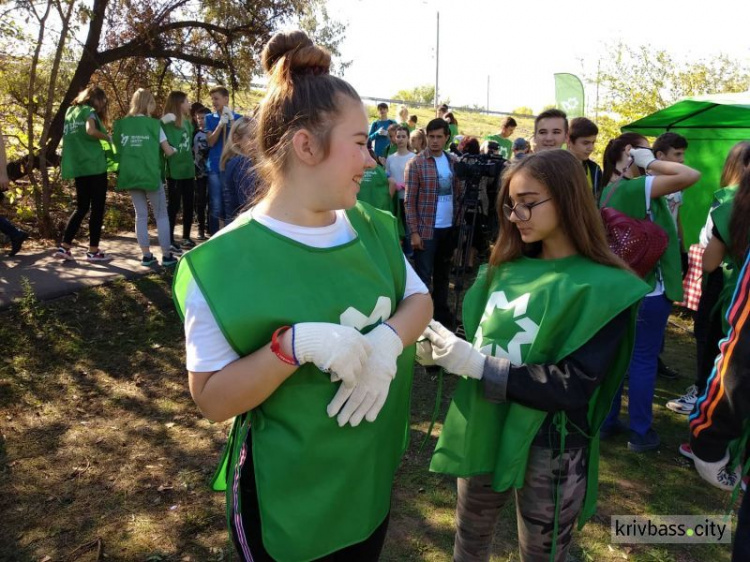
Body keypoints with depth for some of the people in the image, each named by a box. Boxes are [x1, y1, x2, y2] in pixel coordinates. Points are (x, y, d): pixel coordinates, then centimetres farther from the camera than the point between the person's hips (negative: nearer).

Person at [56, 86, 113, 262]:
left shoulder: (70, 112, 19)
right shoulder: (89, 111, -4)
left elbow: (73, 138, 19)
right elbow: (91, 130, -23)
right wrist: (107, 138, -8)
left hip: (78, 167, 8)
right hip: (94, 166, -7)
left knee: (81, 207, 15)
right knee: (97, 208, 0)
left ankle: (64, 247, 10)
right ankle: (93, 251, 2)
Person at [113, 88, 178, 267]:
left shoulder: (121, 124, 6)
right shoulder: (153, 124, -6)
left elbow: (118, 149, 11)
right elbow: (168, 151, -3)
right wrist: (175, 150, 17)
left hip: (130, 176, 4)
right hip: (150, 176, -4)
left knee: (141, 215, 11)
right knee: (161, 216, 6)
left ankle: (146, 255, 11)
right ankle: (166, 255, 5)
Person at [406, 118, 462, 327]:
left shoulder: (452, 161, 9)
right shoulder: (416, 163, -7)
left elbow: (457, 193, 13)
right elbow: (410, 200, -10)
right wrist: (414, 231, -15)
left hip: (449, 227, 5)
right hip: (426, 229, -5)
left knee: (443, 274, 16)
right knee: (424, 276, 0)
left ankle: (442, 313, 28)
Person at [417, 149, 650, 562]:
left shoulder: (601, 288, -15)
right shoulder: (508, 266, 2)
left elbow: (573, 387, -21)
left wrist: (477, 364, -27)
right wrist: (441, 351, -14)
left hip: (548, 450, -5)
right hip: (482, 431, 5)